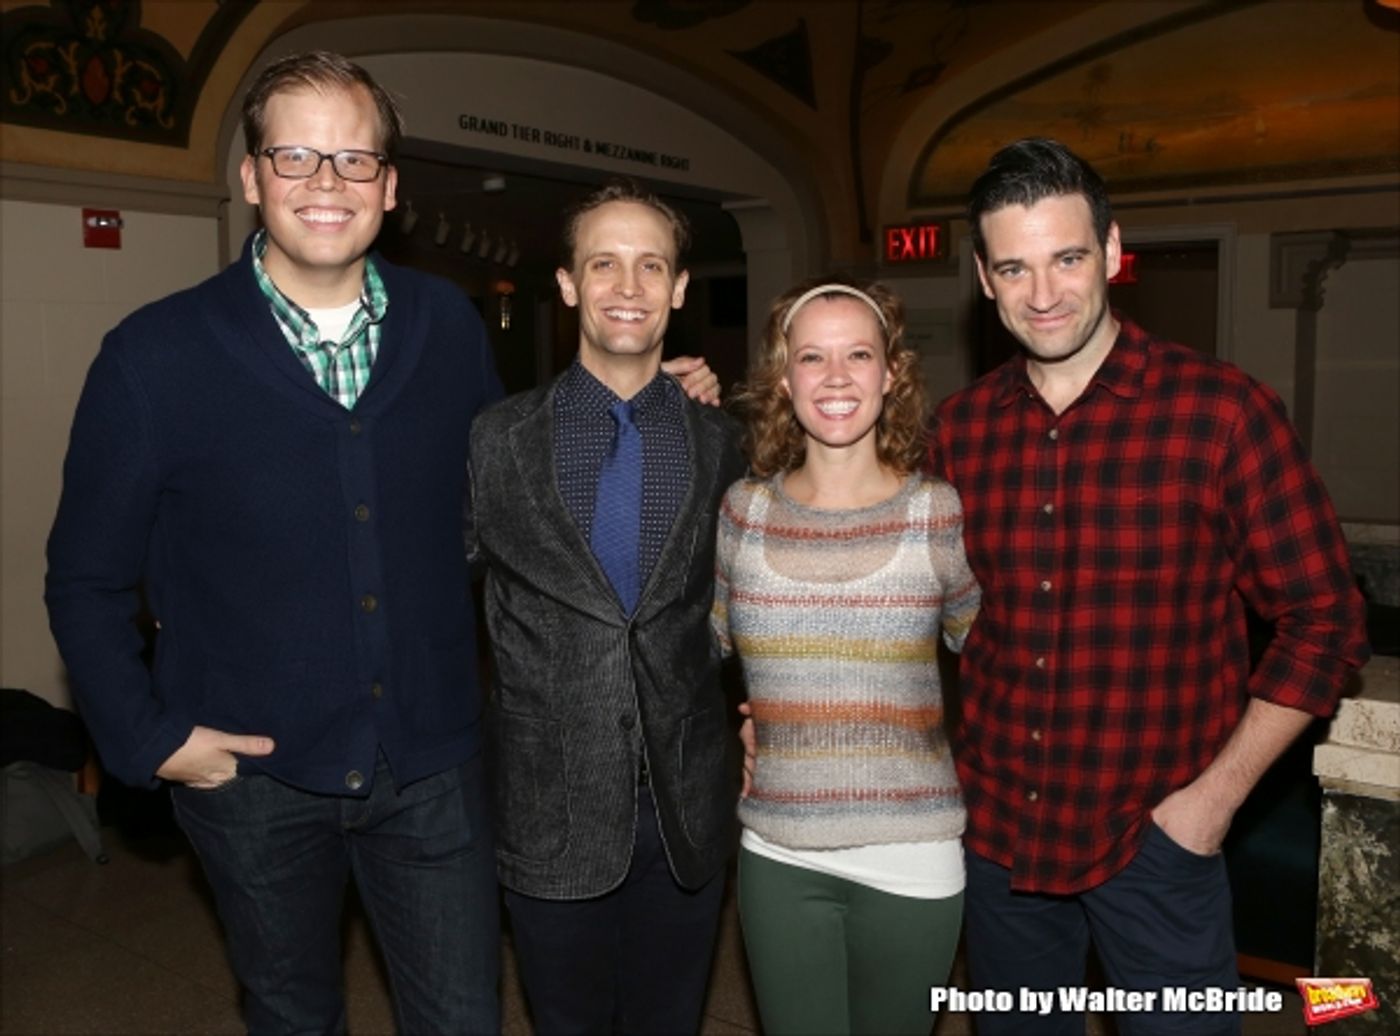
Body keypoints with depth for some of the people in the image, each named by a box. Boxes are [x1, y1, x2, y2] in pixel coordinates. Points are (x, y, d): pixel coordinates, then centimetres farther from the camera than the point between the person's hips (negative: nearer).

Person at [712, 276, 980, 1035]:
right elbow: (699, 648, 13)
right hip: (777, 856, 2)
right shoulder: (743, 510, -2)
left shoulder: (939, 514, -8)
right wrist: (768, 727, 5)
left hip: (911, 857, -1)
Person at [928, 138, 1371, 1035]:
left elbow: (1325, 621, -7)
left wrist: (1217, 795, -10)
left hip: (1154, 835, -3)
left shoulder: (1224, 411, -12)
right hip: (995, 827, 4)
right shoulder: (959, 428, -1)